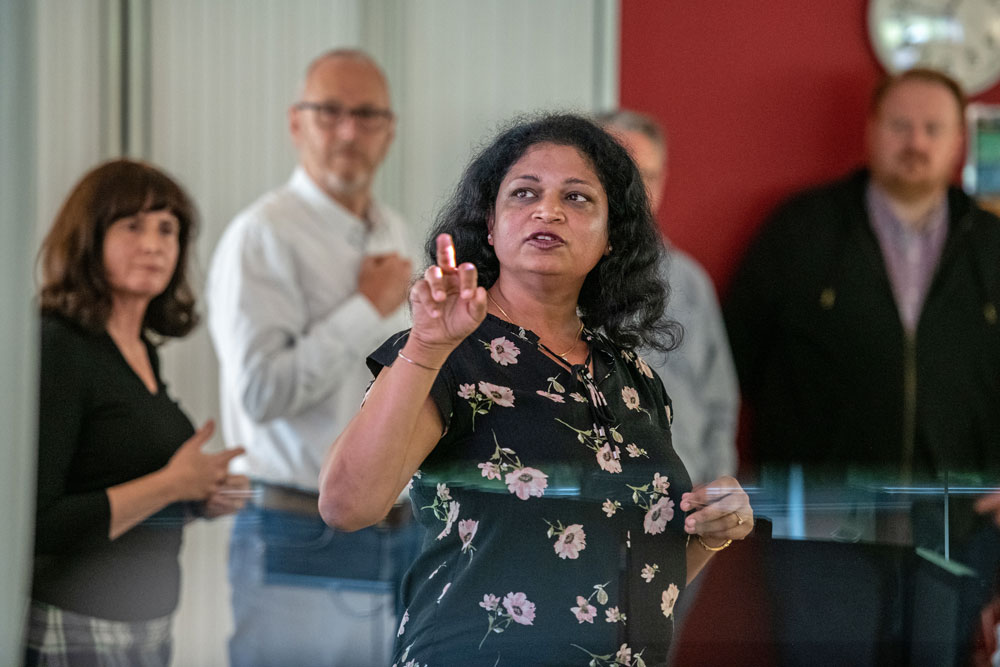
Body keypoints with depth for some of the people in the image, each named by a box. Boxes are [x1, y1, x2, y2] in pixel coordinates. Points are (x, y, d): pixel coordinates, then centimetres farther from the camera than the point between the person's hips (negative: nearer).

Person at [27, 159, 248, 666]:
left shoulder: (144, 351, 11)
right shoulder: (56, 349, -14)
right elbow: (35, 525, -21)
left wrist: (201, 498, 4)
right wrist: (170, 485, -17)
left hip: (148, 625, 8)